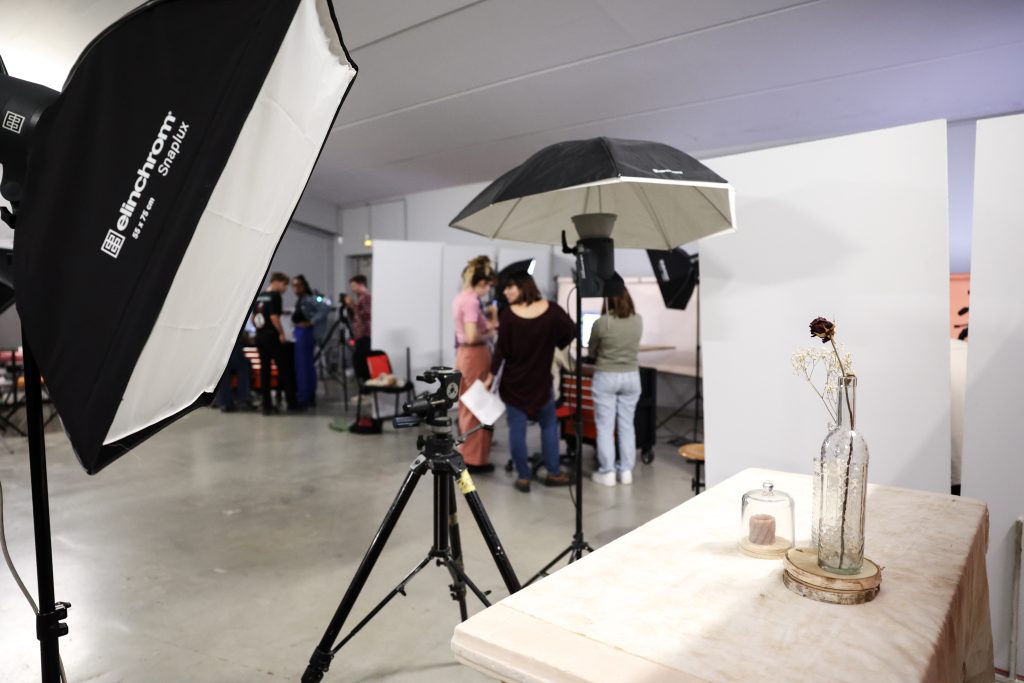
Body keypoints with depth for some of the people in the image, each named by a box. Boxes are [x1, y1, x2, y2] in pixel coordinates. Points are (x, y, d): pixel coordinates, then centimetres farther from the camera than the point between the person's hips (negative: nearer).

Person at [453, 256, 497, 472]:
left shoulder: (459, 298, 11)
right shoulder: (472, 301, -19)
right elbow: (472, 337, -26)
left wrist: (488, 326, 10)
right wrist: (489, 335, -9)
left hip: (463, 354, 10)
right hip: (475, 356, -10)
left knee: (467, 407, 17)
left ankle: (466, 454, 29)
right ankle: (475, 459, 10)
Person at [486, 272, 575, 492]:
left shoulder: (508, 315, -14)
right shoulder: (551, 309, -8)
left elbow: (502, 350, -11)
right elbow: (571, 332, 1)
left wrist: (491, 376, -2)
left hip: (513, 381, -1)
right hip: (540, 379, 2)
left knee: (517, 429, 6)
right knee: (549, 426, 16)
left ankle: (523, 477, 12)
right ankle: (554, 473, 22)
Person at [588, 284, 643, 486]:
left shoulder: (601, 323, -14)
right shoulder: (638, 320, -3)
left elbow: (591, 351, 2)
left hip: (606, 377, -4)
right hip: (631, 376, 4)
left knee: (605, 426, 4)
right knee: (626, 424, 12)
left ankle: (607, 473, 8)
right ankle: (626, 470, 17)